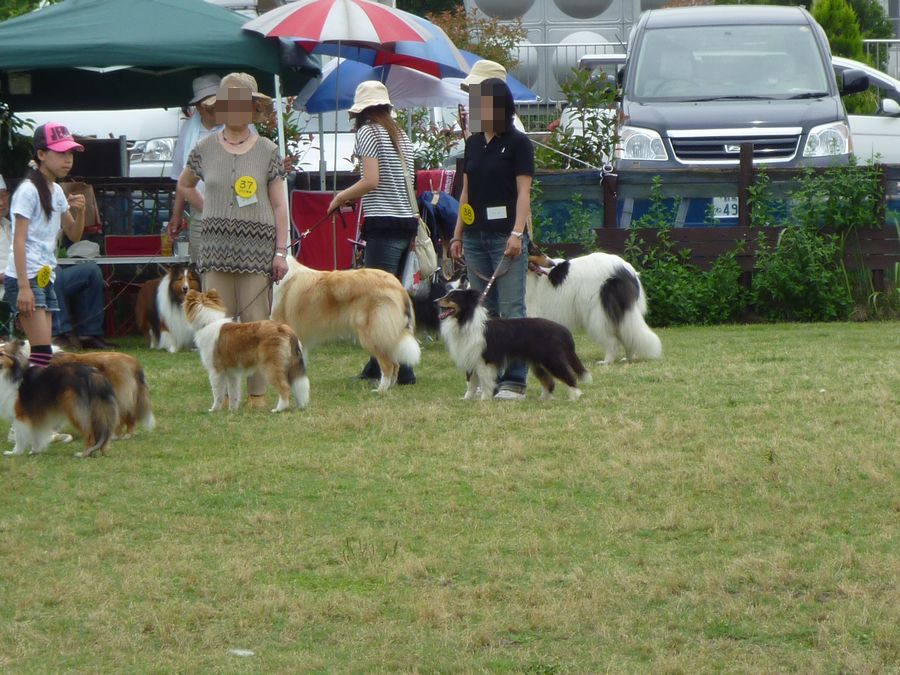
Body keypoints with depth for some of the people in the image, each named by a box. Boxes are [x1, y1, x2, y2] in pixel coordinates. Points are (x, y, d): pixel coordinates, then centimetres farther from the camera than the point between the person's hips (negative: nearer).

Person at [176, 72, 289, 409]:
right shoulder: (204, 149, 8)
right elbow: (184, 186, 27)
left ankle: (257, 394, 1)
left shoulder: (268, 151, 5)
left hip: (256, 246, -1)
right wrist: (208, 211, 13)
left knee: (255, 324, -3)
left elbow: (279, 205, 5)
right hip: (216, 246, 2)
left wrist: (281, 251, -2)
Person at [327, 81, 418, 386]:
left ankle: (402, 371, -10)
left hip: (383, 223, -8)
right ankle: (377, 366, 17)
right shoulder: (401, 136, 17)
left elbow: (371, 180, -14)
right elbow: (405, 182, 14)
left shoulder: (368, 132, -5)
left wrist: (340, 197, 0)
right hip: (408, 221, 8)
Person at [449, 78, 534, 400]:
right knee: (483, 311, 7)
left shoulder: (518, 144, -3)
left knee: (511, 310, -6)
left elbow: (523, 193, -8)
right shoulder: (473, 143, 14)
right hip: (476, 237, 6)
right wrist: (457, 235, 16)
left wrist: (517, 233, -18)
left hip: (505, 237, -6)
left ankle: (514, 380, -6)